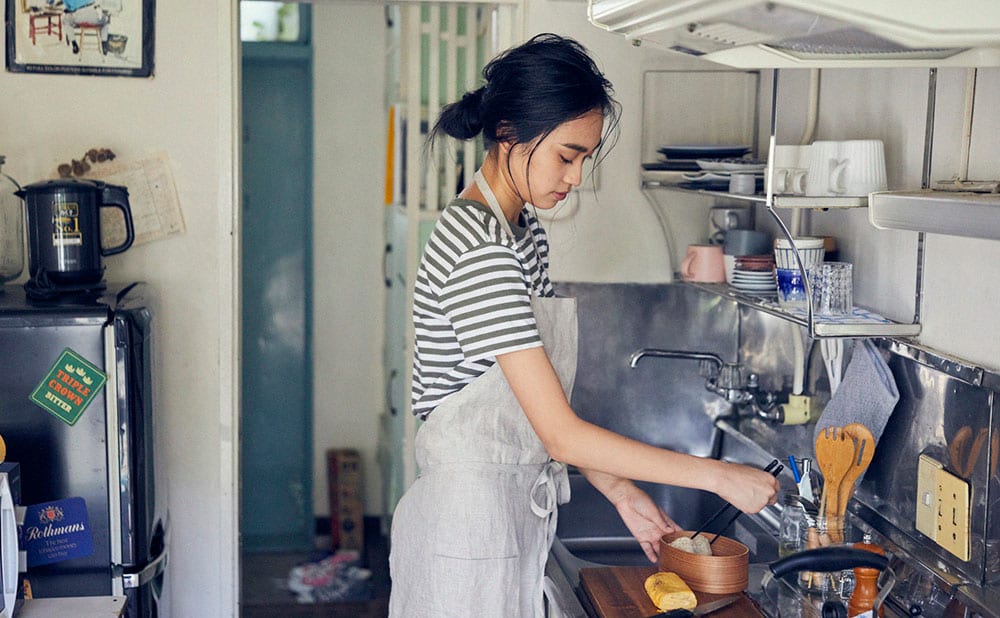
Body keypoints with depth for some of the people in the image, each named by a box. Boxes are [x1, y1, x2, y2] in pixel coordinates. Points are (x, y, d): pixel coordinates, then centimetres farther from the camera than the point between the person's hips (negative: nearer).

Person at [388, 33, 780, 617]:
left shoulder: (525, 235, 8)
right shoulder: (477, 250, -23)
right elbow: (563, 435, -25)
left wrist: (621, 492, 3)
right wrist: (719, 476, -20)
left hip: (515, 513, 9)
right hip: (467, 527, -9)